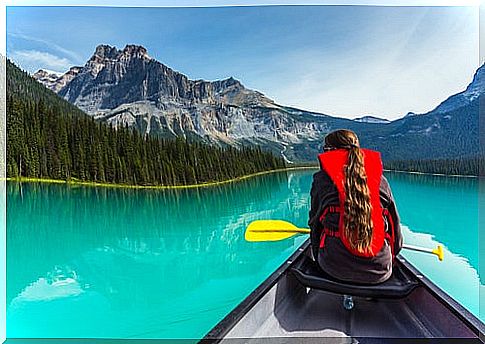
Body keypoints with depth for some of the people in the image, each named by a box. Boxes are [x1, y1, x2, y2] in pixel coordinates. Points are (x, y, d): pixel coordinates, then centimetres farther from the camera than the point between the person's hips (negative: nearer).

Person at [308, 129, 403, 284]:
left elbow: (315, 224, 8)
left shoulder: (322, 179, -1)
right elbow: (395, 226, 13)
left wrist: (318, 257, 24)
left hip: (334, 268, -2)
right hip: (380, 272, 3)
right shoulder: (381, 179, 4)